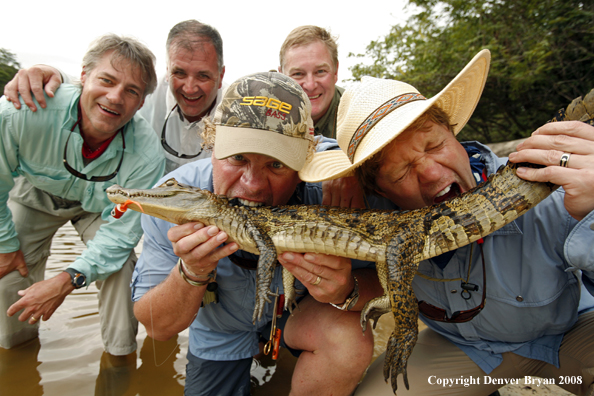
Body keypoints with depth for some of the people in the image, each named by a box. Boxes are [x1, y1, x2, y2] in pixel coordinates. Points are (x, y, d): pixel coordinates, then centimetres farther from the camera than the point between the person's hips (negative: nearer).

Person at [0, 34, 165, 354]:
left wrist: (66, 280, -32)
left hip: (100, 206, -1)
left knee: (119, 263, -19)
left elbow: (121, 231, -27)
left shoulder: (146, 156, -37)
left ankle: (120, 353, 8)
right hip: (33, 195, 2)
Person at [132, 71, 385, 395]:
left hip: (298, 308, 0)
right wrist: (190, 274, -41)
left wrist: (348, 290, -45)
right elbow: (157, 327, -20)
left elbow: (379, 280, -21)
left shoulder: (324, 193, -33)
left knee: (351, 336, -27)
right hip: (220, 333, 1)